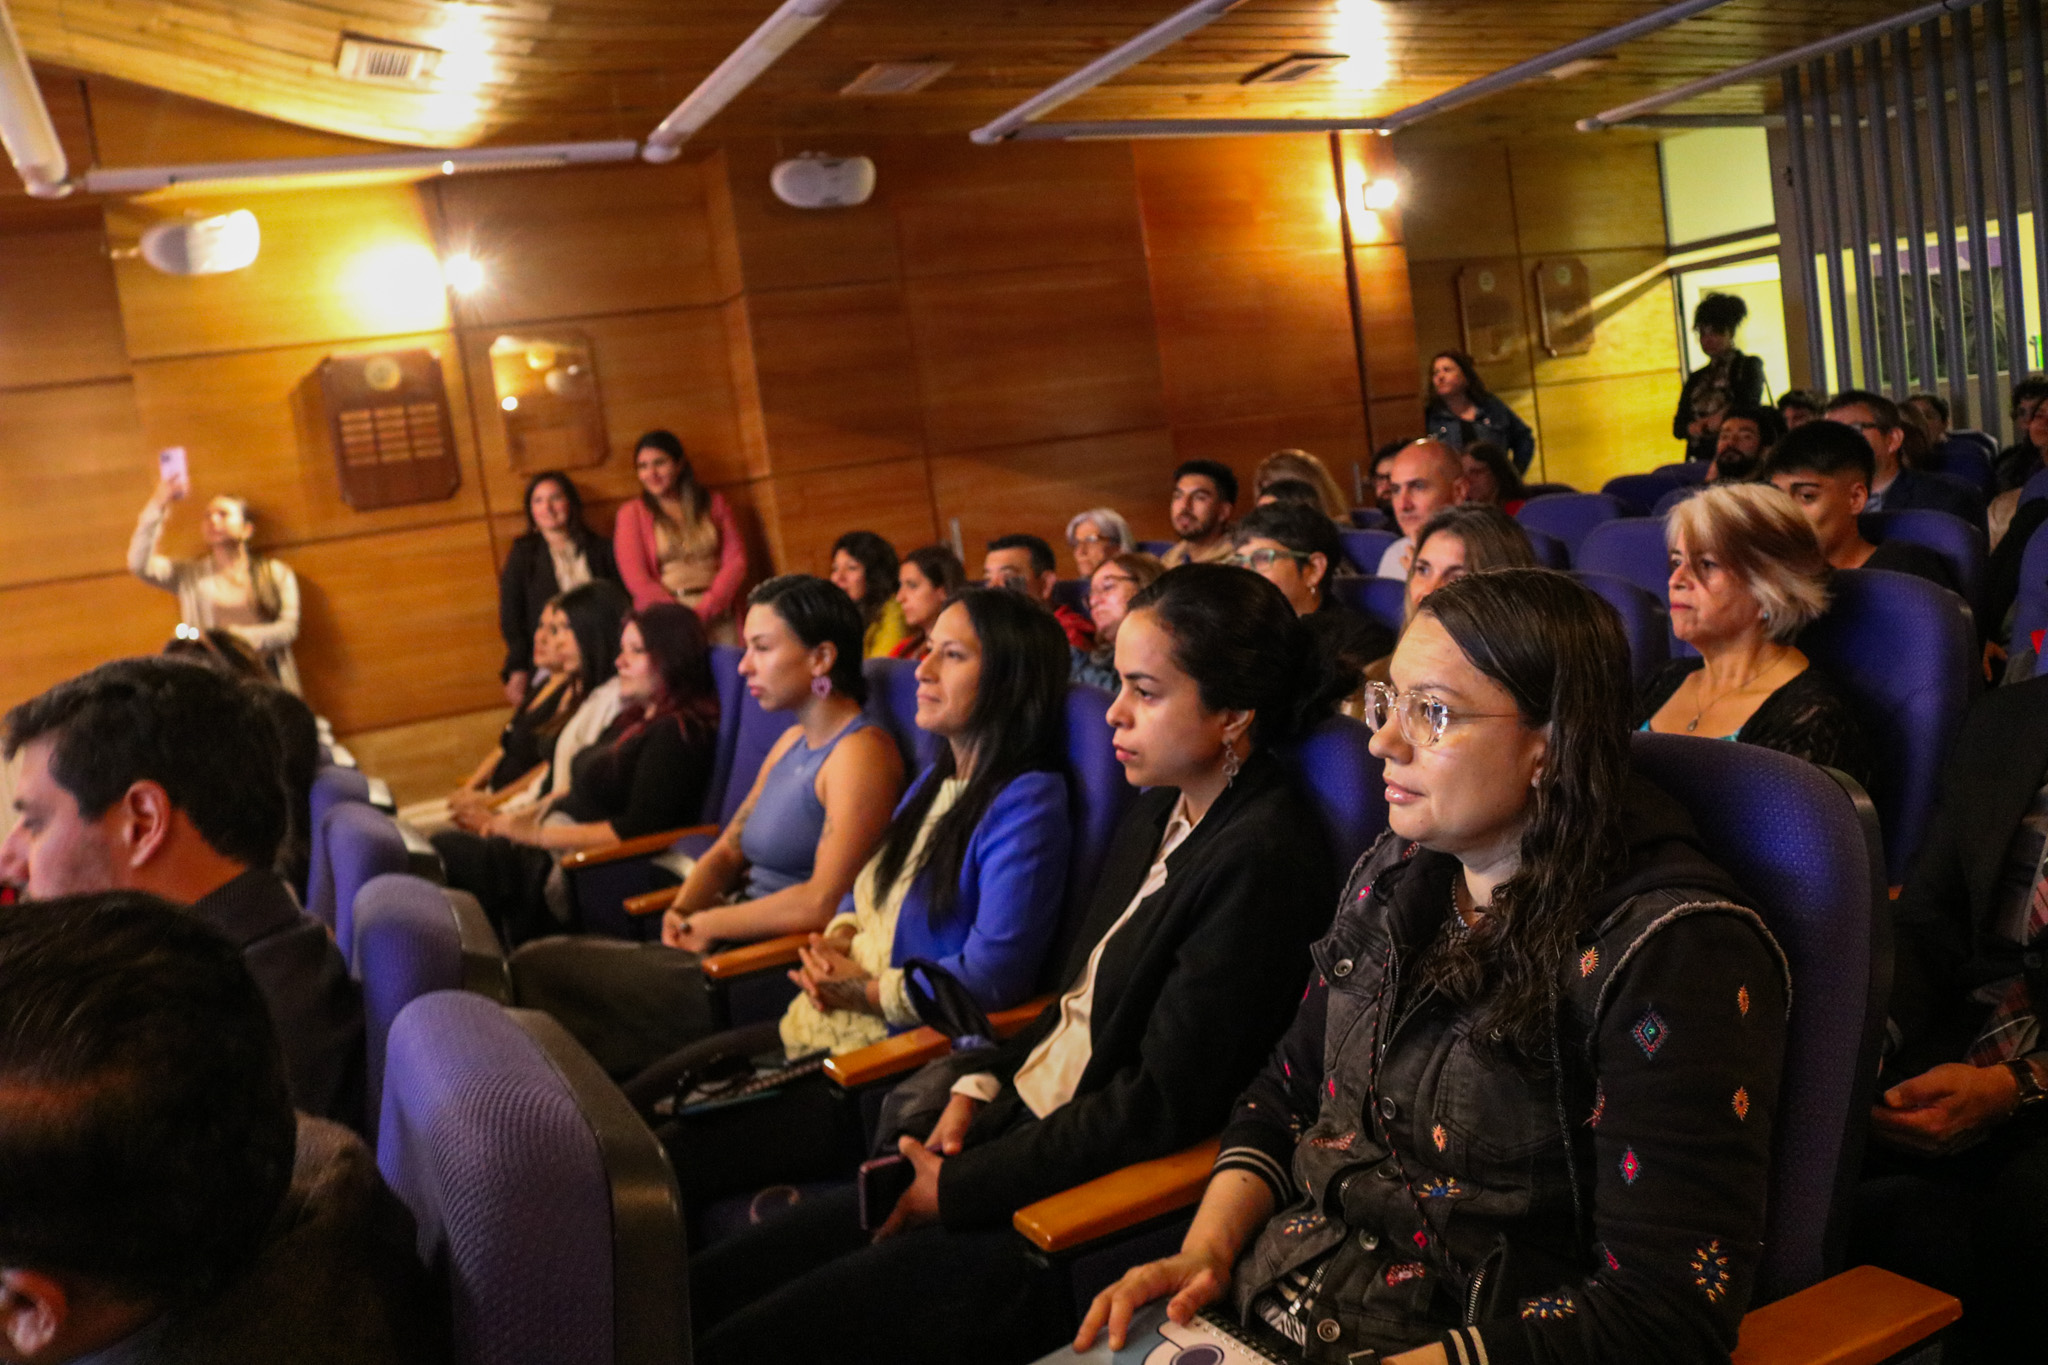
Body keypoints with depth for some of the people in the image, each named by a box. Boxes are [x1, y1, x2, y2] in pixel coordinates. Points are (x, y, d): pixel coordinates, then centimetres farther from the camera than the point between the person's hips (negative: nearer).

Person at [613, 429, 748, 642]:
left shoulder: (714, 503, 13)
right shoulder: (631, 513, 9)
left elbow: (736, 561, 5)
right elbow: (636, 579, 0)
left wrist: (704, 609, -10)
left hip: (717, 617, 1)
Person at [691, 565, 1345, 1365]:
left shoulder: (1262, 861, -19)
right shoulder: (1161, 812, 10)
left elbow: (1159, 1105, -20)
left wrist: (955, 1189, -14)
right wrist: (980, 1089, 1)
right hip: (1020, 1131, 8)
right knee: (695, 1291, 1)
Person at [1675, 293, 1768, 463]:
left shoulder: (1749, 366, 10)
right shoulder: (1696, 379, 20)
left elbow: (1749, 407, -3)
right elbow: (1678, 428, 12)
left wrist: (1702, 425, -3)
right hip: (1700, 459, 3)